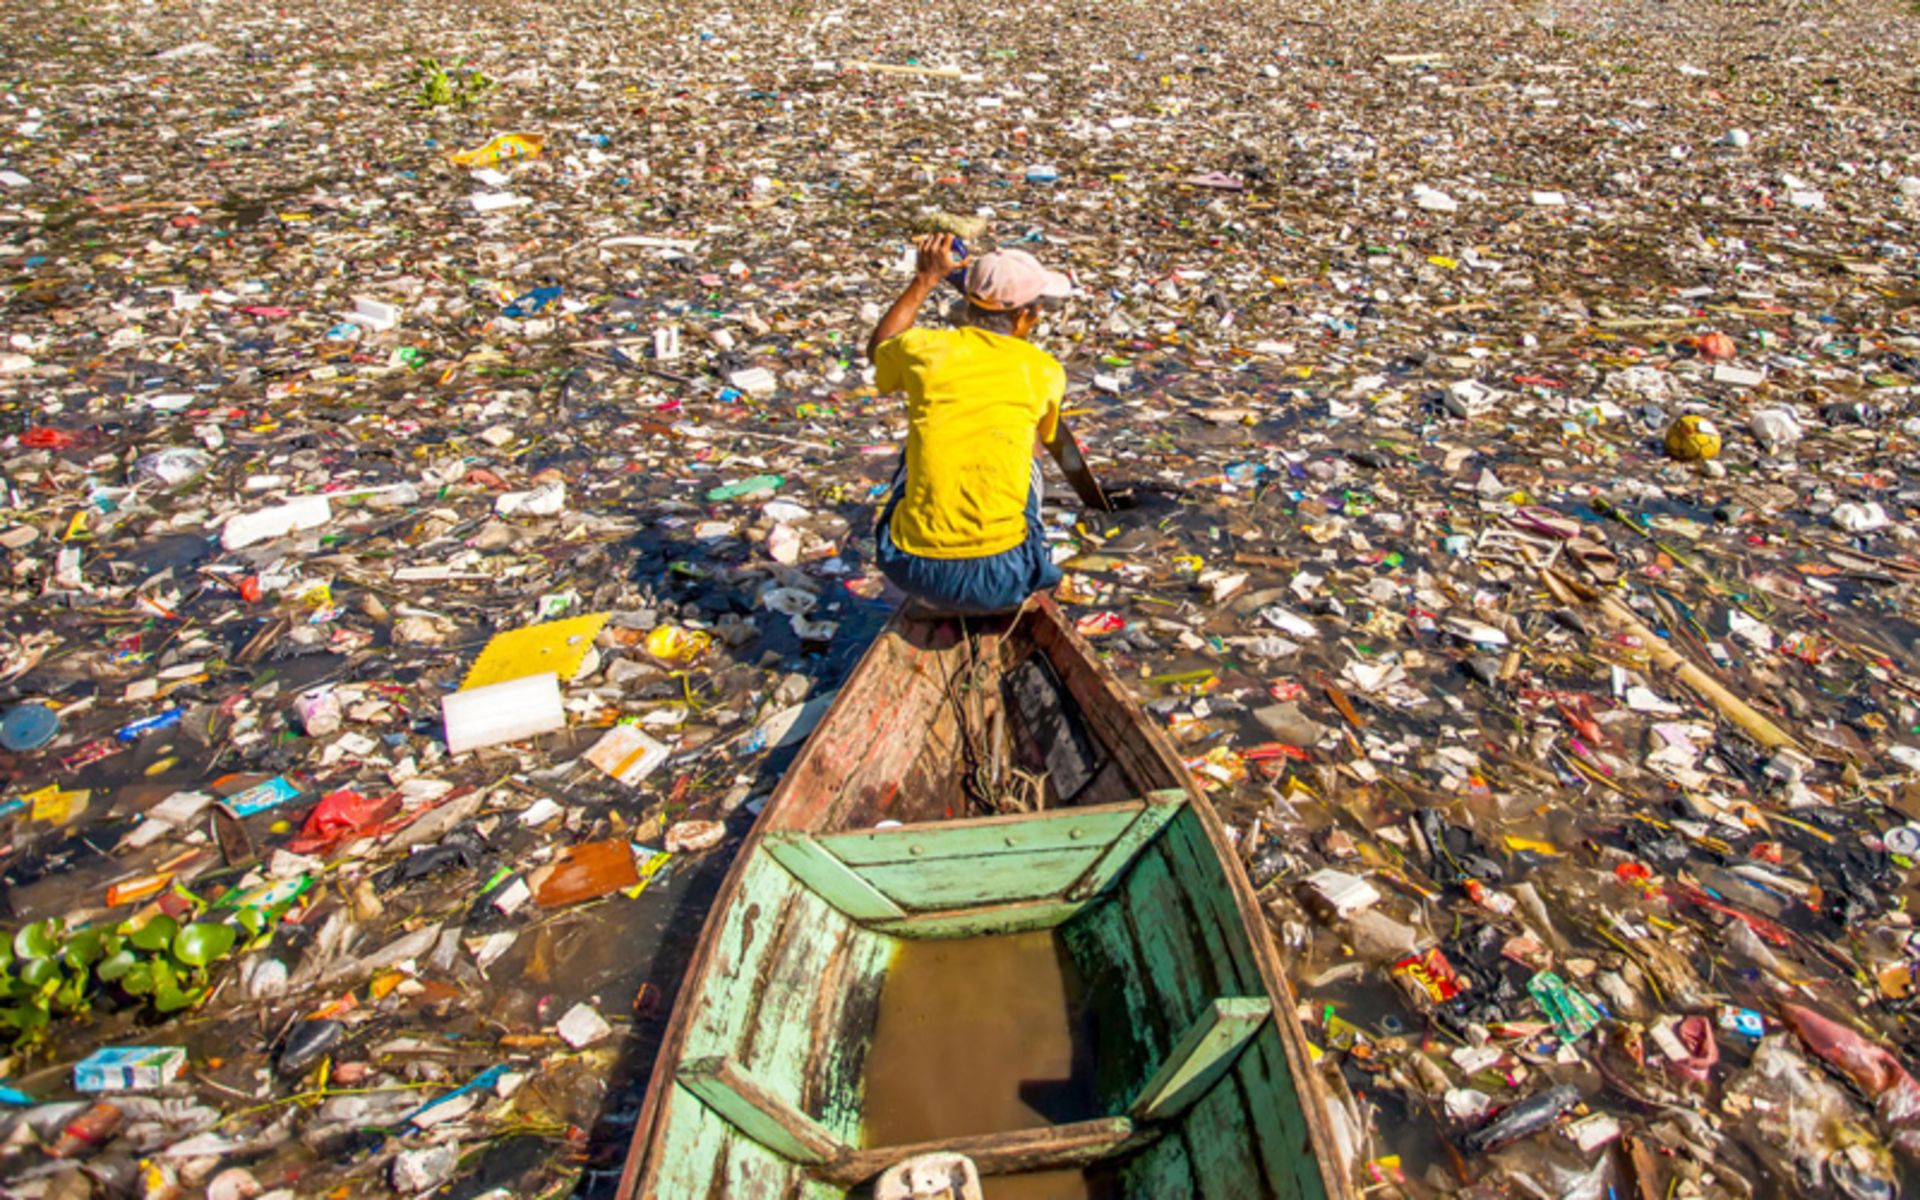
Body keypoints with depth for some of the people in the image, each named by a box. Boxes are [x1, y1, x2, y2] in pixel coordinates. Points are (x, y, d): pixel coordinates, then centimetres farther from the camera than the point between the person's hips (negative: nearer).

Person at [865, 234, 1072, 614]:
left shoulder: (922, 349, 0)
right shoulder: (1044, 371, 0)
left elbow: (877, 347, 27)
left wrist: (925, 280, 31)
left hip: (914, 572, 1)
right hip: (1001, 582, -1)